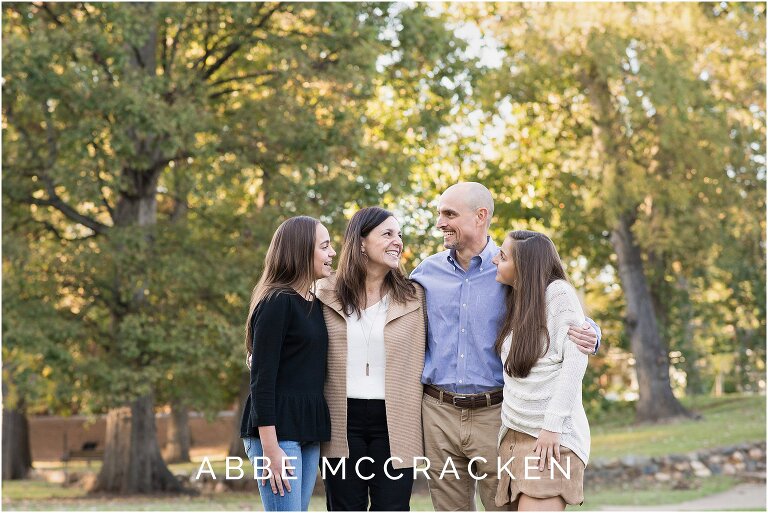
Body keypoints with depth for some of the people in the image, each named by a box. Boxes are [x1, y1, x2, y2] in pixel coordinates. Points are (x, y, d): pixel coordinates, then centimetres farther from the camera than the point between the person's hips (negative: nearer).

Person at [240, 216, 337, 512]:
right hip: (277, 428, -8)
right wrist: (271, 448, -19)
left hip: (309, 429, 8)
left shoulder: (315, 305, 14)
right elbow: (261, 378, -14)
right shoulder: (276, 302, -10)